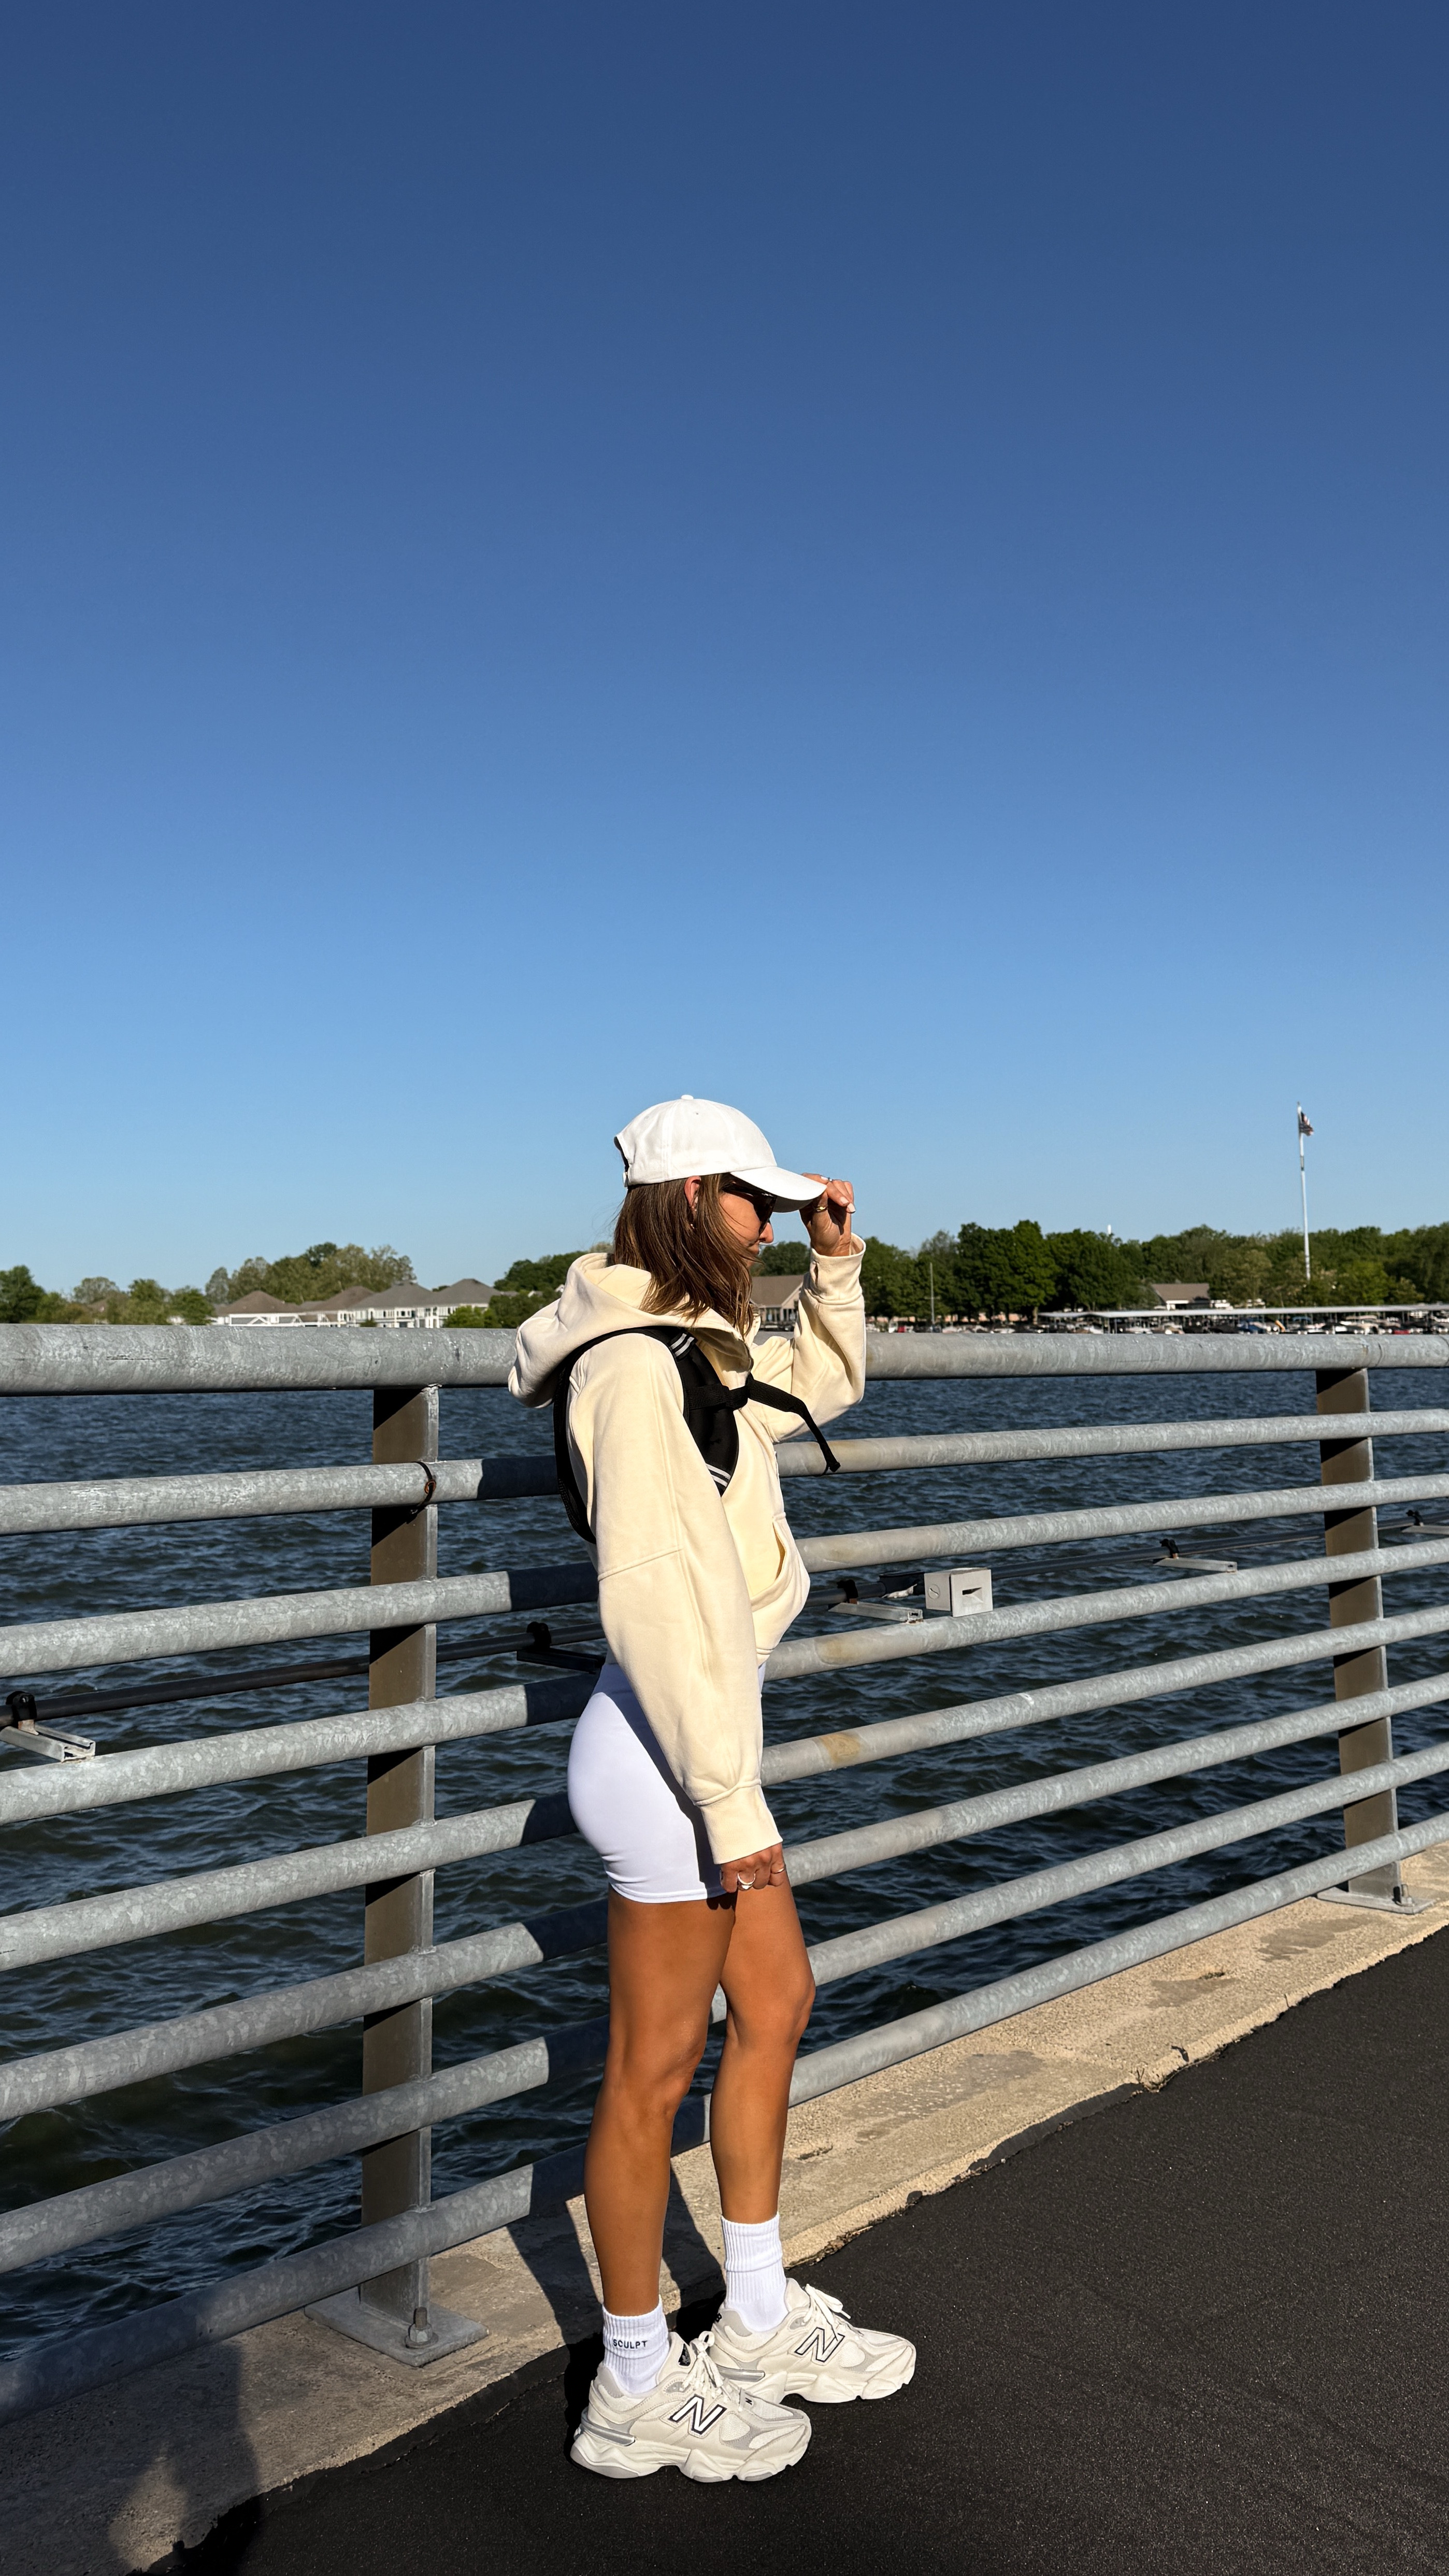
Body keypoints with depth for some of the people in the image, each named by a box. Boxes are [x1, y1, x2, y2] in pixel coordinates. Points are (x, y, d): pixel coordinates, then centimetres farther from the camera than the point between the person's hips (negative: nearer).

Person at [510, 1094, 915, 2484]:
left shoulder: (689, 1349, 10)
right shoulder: (633, 1364, -21)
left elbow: (819, 1385, 29)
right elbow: (656, 1594, -26)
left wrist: (837, 1266, 14)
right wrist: (729, 1802, -24)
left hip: (694, 1736, 10)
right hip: (666, 1750, -10)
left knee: (776, 2005, 20)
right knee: (655, 2071, 4)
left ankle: (760, 2319, 36)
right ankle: (635, 2394, 22)